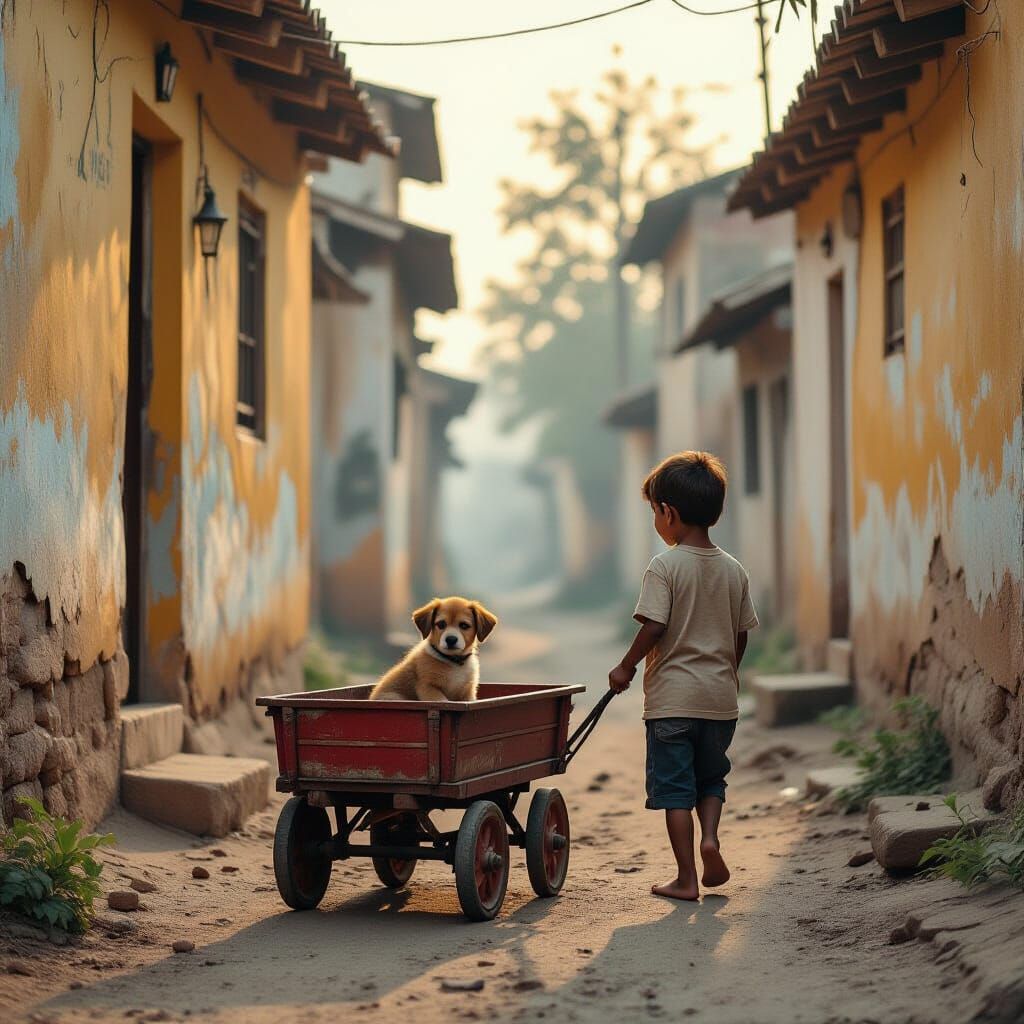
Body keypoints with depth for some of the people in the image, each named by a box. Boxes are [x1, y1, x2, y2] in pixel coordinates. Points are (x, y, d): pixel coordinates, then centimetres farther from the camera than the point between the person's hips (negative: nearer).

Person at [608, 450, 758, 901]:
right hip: (721, 697, 5)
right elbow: (741, 635, 9)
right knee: (712, 778, 23)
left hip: (672, 695, -5)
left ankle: (686, 878, 6)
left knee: (674, 786, 4)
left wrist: (625, 668, -3)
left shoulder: (665, 566, -11)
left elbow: (653, 627, -17)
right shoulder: (735, 570, 4)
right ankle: (710, 836, 0)